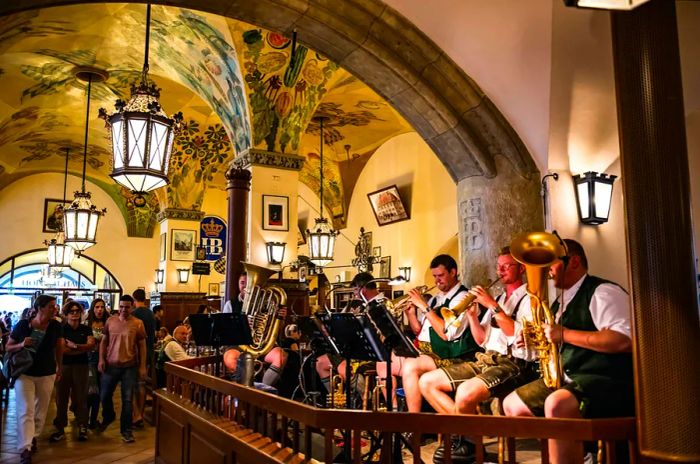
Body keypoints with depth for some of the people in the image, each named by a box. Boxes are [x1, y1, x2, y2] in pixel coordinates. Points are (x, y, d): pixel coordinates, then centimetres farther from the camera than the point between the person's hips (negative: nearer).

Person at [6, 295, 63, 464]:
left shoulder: (55, 326, -8)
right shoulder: (22, 325, -14)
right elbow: (8, 347, -2)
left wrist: (59, 366, 12)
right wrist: (21, 345, -23)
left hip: (47, 374, 3)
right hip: (24, 373, -3)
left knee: (41, 409, 13)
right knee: (25, 410, -9)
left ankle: (33, 437, 35)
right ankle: (25, 448, -9)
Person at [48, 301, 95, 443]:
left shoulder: (86, 329, 8)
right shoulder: (61, 329, 2)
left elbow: (92, 345, -6)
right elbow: (62, 349, -10)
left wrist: (74, 346, -13)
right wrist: (83, 349, -8)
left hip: (81, 366, 1)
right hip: (64, 366, -1)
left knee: (81, 397, 3)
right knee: (61, 397, 3)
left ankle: (82, 427, 10)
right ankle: (60, 429, 11)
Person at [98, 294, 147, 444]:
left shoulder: (138, 324, -4)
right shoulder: (110, 321, 2)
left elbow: (142, 346, -1)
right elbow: (104, 341, 9)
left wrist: (142, 366, -4)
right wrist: (101, 359, -2)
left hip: (130, 366, -2)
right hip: (111, 365, 2)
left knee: (127, 399, 3)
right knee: (104, 395, 12)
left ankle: (126, 430, 15)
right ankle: (108, 417, 42)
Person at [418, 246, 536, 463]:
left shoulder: (529, 298, 0)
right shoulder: (497, 298, 21)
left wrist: (493, 305, -18)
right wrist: (472, 315, 3)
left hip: (513, 364, -8)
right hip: (486, 360, 8)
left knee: (466, 392, -36)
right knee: (427, 382, -3)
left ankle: (469, 444, -9)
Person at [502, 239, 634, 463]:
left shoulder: (603, 292, -11)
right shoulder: (561, 302, 17)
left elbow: (624, 340, -27)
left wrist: (563, 334, -23)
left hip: (607, 380, -10)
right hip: (568, 378, 10)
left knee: (557, 404, -37)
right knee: (512, 404, 7)